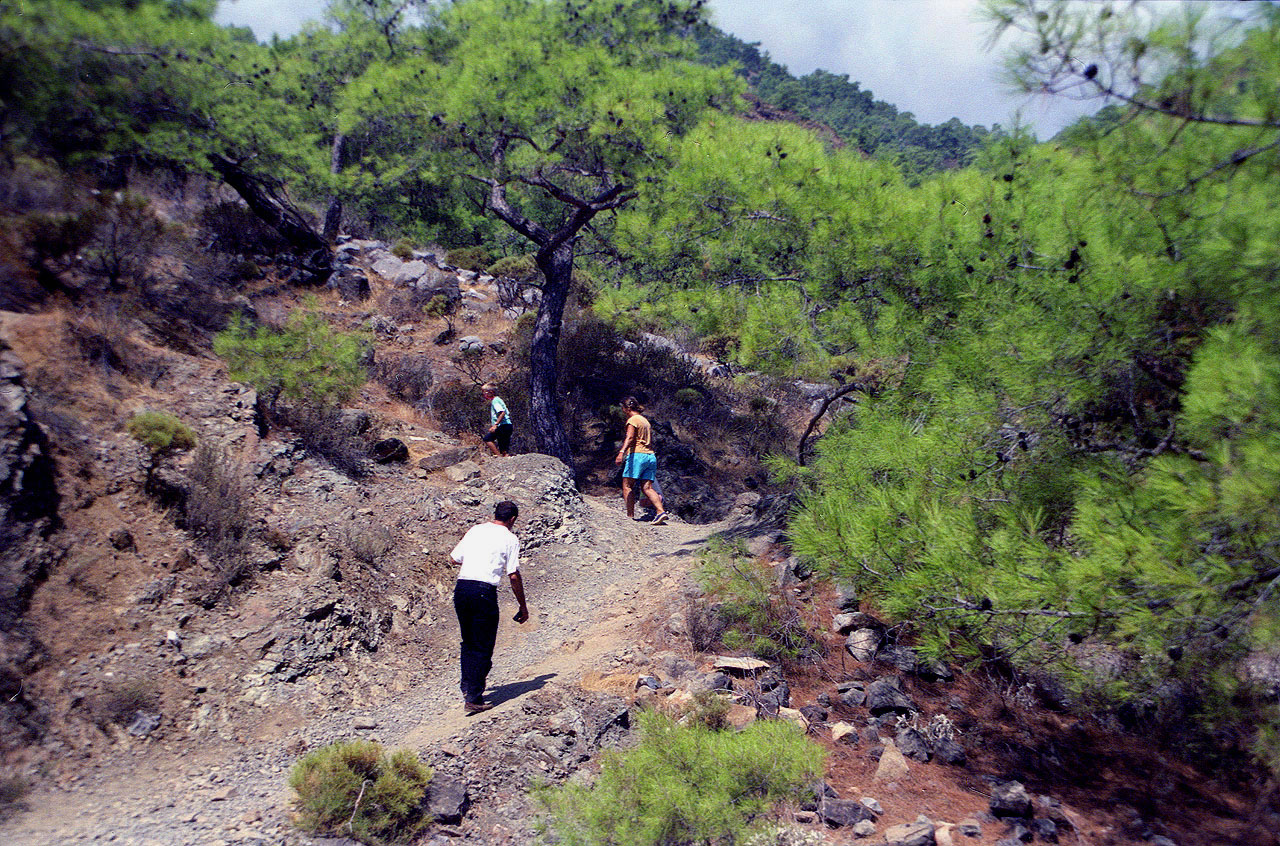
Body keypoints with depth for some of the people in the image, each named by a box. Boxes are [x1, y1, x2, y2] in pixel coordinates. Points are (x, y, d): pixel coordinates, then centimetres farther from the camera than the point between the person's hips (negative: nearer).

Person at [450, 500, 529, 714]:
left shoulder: (475, 530, 13)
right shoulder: (510, 538, 1)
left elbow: (455, 558, 17)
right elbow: (514, 576, -3)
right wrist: (523, 606, 5)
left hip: (461, 588, 5)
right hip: (484, 592, -5)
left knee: (468, 642, 22)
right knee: (483, 648, 5)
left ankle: (467, 687, 25)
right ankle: (473, 699, 6)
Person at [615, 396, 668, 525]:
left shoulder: (633, 420, -3)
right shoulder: (645, 420, 23)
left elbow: (630, 438, -20)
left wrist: (621, 452, -33)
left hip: (637, 455, -8)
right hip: (651, 456, 8)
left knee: (627, 486, -2)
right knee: (647, 488, 2)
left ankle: (630, 515, -8)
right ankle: (661, 511, -15)